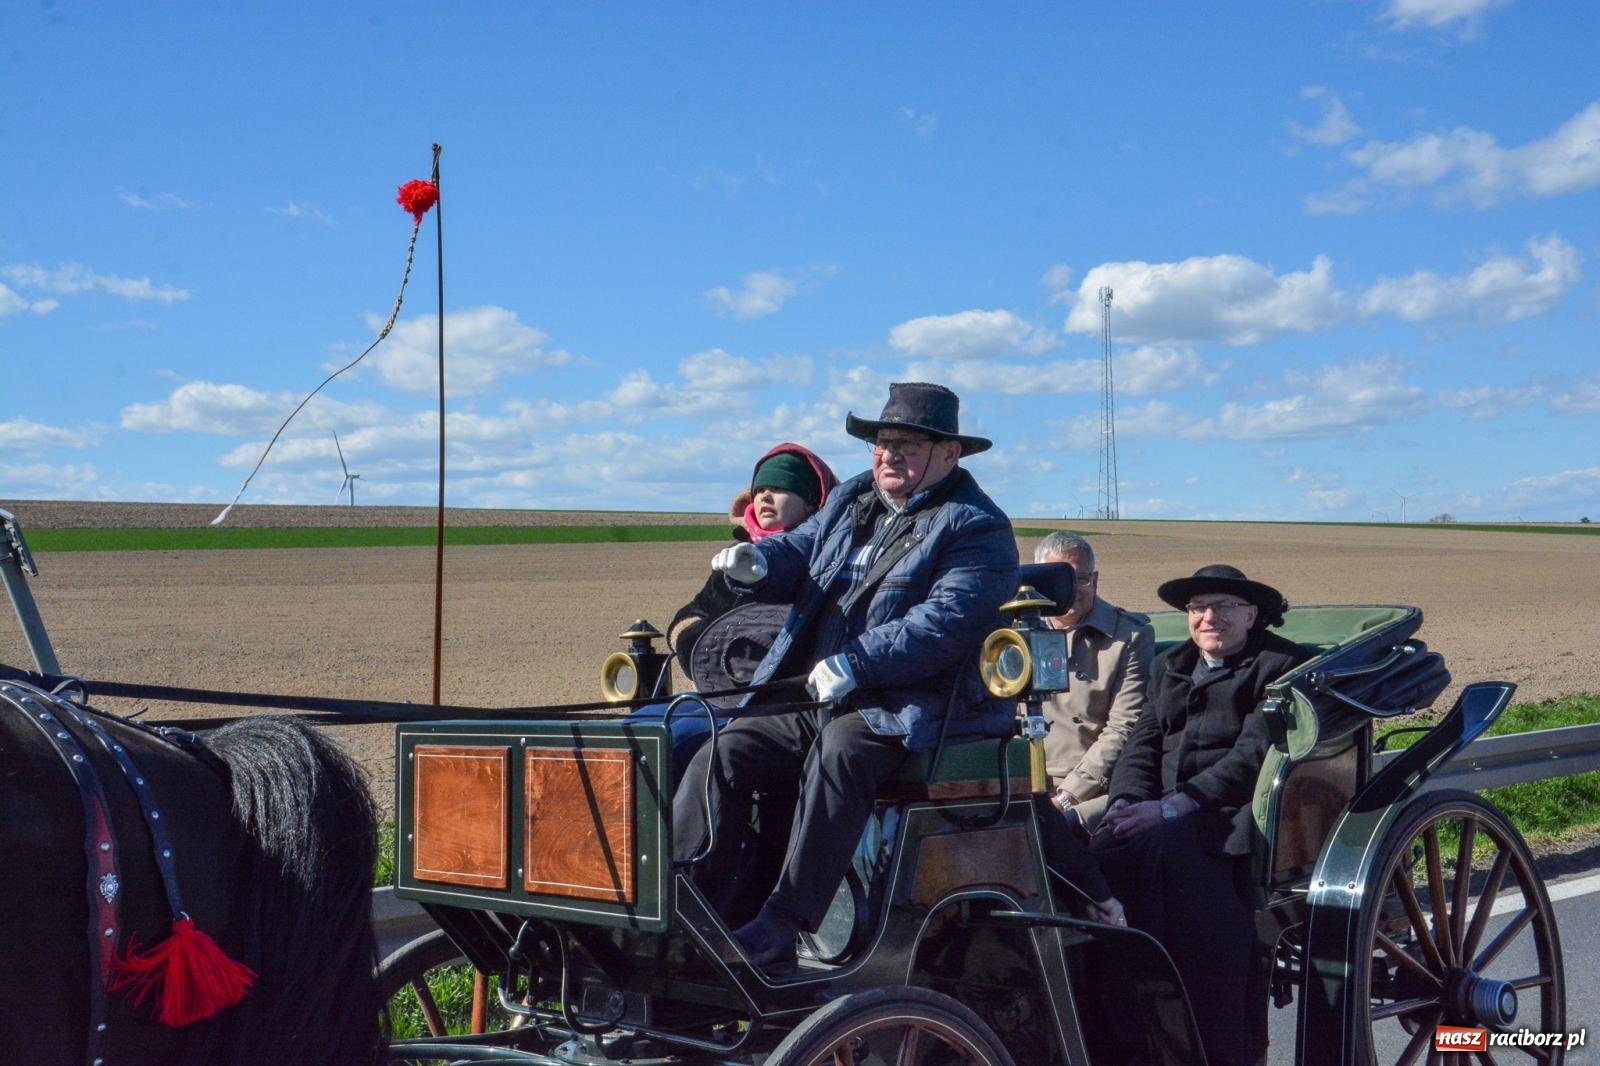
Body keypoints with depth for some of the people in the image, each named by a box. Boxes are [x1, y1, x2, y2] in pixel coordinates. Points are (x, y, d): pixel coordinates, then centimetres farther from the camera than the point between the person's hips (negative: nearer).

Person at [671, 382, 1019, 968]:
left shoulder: (977, 528, -5)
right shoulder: (852, 501, 20)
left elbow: (946, 622, -18)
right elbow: (800, 551, 21)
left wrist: (852, 665, -25)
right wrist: (758, 562, -5)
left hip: (906, 713, -7)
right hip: (812, 702, 8)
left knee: (837, 754, -36)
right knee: (722, 754, -12)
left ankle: (779, 928, -35)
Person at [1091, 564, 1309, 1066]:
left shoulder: (1281, 665, 5)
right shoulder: (1170, 666, 26)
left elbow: (1254, 756, -8)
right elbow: (1142, 743, 16)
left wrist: (1170, 808, -18)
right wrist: (1128, 801, -7)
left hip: (1232, 814, -5)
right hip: (1162, 818, 5)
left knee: (1162, 850, -36)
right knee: (1104, 852, -27)